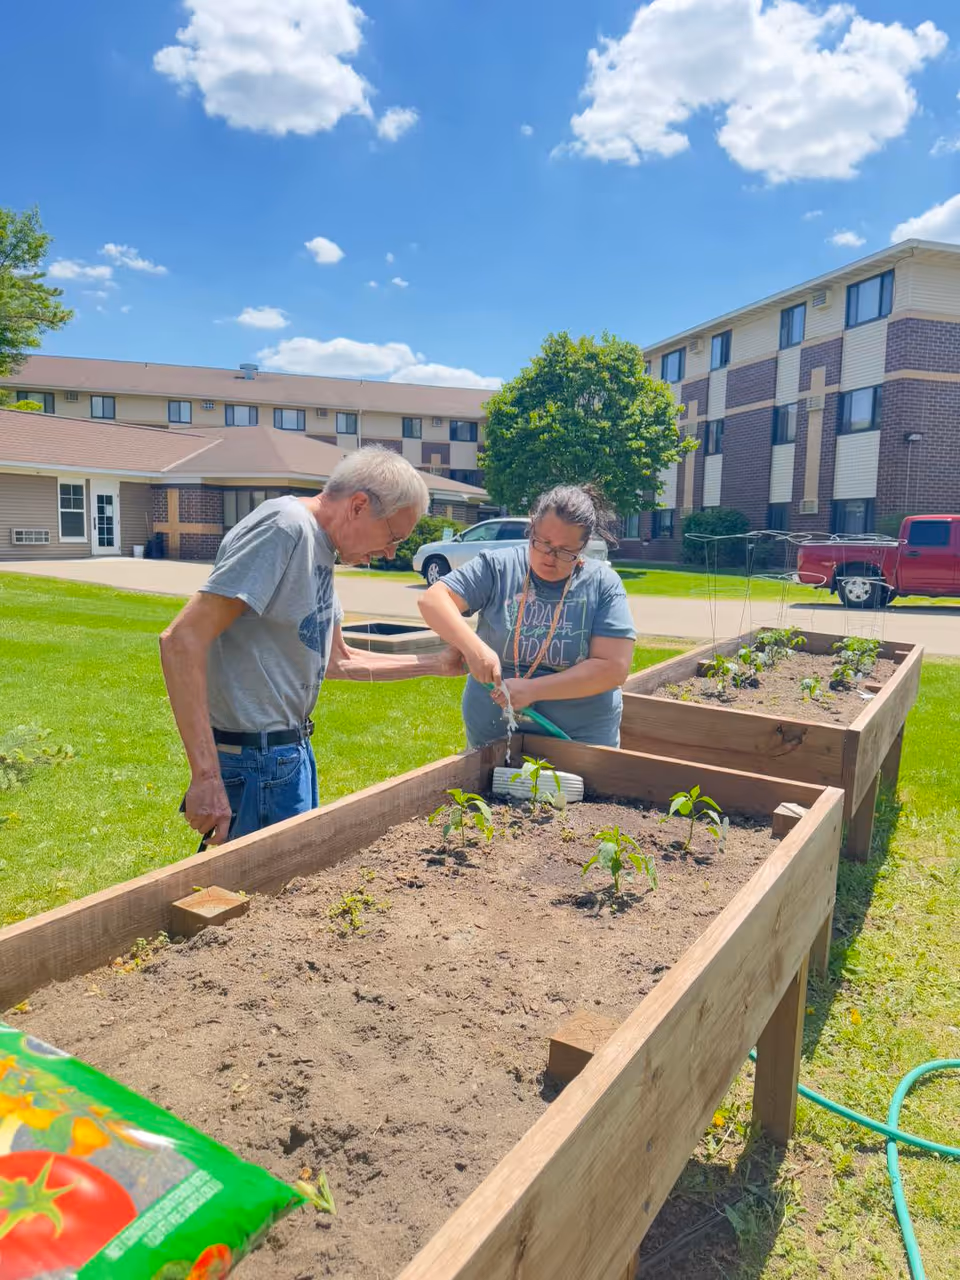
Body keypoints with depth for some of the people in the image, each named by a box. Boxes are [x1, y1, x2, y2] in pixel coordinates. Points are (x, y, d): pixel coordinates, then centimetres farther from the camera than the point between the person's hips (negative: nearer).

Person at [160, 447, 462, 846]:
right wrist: (206, 777, -28)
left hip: (291, 749, 10)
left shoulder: (320, 546, 11)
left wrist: (438, 664, 14)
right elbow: (182, 640, -25)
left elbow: (337, 661, 19)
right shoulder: (284, 526, -18)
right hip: (256, 763, -10)